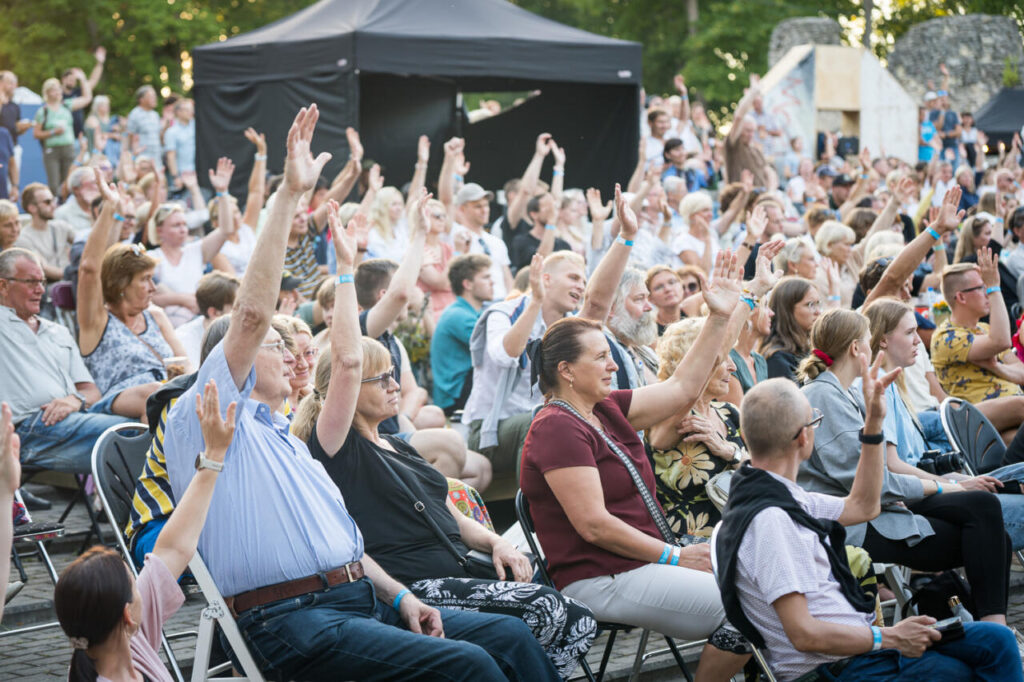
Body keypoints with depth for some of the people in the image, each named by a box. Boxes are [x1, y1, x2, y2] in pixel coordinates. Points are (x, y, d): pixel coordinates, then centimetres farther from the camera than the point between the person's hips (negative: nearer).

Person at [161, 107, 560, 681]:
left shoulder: (287, 440, 30)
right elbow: (253, 313, -13)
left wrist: (399, 595, 12)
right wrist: (289, 194, -15)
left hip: (359, 599, 9)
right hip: (293, 620, -9)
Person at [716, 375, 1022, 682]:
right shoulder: (768, 519, -24)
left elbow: (861, 506, 26)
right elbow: (804, 634, -26)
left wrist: (874, 421, 19)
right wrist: (889, 638, -15)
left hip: (857, 638, 10)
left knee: (997, 641, 6)